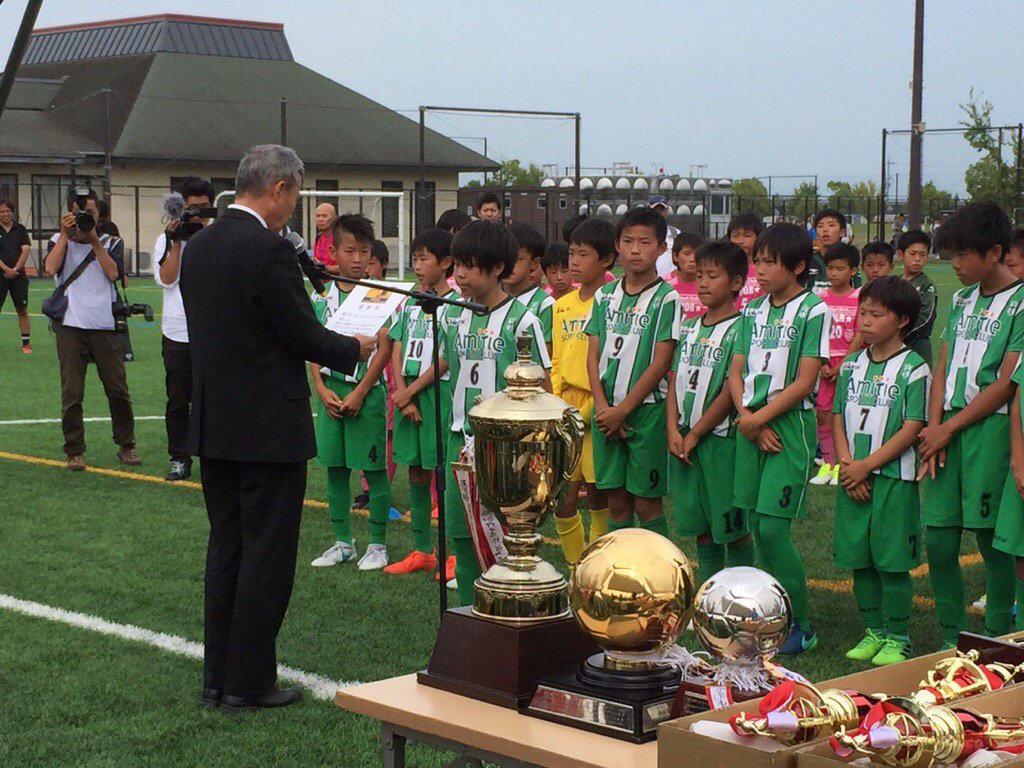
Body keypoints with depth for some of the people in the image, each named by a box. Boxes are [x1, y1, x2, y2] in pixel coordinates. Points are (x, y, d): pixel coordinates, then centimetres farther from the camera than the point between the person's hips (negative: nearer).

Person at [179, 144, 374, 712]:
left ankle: (218, 676, 21)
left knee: (226, 548, 15)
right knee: (267, 554, 1)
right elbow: (305, 336, -15)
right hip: (268, 429, -8)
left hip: (213, 425, 8)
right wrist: (355, 348, 4)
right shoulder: (269, 250, -17)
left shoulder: (199, 246, 8)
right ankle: (248, 683, 6)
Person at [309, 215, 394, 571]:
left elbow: (384, 348, -9)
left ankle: (377, 543, 11)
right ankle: (342, 542, 20)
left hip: (366, 391, -4)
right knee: (335, 468, 9)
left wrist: (359, 393, -13)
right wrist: (321, 388, -5)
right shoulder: (321, 296, 7)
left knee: (374, 469, 1)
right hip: (329, 391, 4)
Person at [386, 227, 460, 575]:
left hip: (438, 393, -6)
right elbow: (397, 353, 7)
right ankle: (421, 550, 18)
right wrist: (403, 397, -6)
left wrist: (411, 389, -11)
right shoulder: (410, 305, 13)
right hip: (408, 395, 6)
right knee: (416, 472, 10)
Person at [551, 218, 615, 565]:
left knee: (598, 500, 0)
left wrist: (587, 412, -14)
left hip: (596, 412, -6)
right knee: (561, 500, 7)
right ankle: (576, 571, 22)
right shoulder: (562, 306, 14)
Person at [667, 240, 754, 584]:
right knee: (701, 526, 13)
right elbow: (674, 381, 9)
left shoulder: (739, 330, -9)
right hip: (683, 438, 6)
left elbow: (731, 391, -13)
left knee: (732, 526, 2)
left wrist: (694, 434, -12)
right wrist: (673, 430, -5)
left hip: (720, 436, -6)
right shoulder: (688, 327, 11)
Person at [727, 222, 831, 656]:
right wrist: (746, 418, -6)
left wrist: (759, 418, -12)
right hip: (751, 425, 6)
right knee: (757, 528, 7)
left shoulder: (813, 311, -6)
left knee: (772, 528, -11)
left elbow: (804, 381, -12)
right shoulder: (753, 311, 12)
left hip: (790, 425, -6)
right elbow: (736, 372, 9)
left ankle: (801, 626, 1)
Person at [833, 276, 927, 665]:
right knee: (858, 559, 8)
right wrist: (846, 465, -6)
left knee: (891, 560, -2)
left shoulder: (913, 369, -5)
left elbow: (912, 428, -11)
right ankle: (873, 631, 21)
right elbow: (838, 420, 10)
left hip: (894, 477, -5)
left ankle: (897, 638, 9)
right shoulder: (851, 366, 11)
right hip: (853, 478, 5)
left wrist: (866, 465, -14)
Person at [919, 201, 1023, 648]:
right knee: (938, 540, 4)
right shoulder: (962, 300, 16)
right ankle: (952, 640, 17)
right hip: (946, 431, 6)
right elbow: (942, 370, 13)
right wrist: (933, 430, -1)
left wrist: (947, 429, -9)